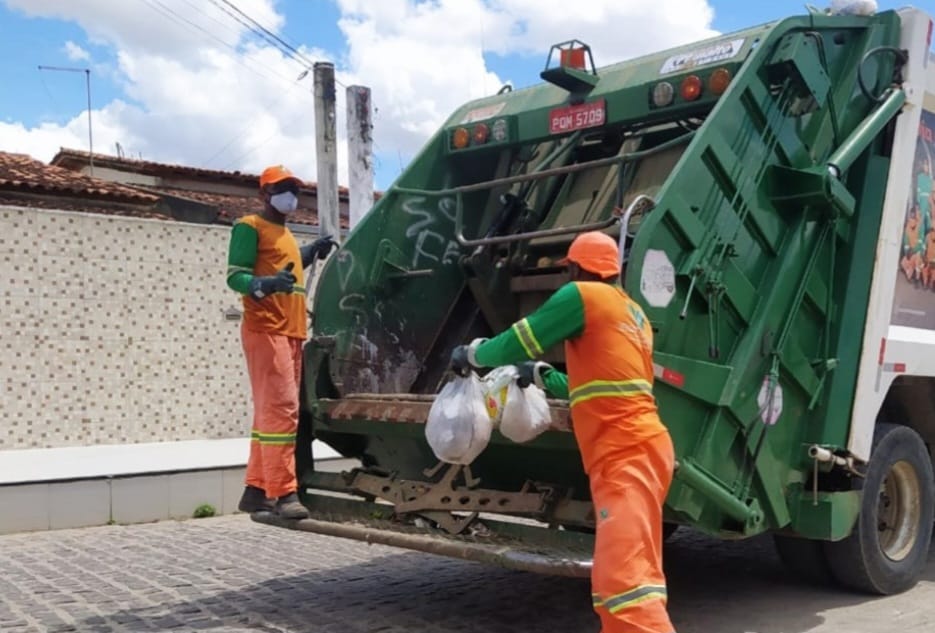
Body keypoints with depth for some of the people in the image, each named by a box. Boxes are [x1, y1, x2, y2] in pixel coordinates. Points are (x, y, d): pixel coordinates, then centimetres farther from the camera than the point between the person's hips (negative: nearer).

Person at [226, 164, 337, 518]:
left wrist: (311, 253, 23)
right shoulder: (249, 227, -1)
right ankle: (282, 492, -18)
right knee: (281, 409, -16)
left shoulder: (286, 234, 24)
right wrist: (266, 284, -30)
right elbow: (236, 276, -11)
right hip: (265, 331, -9)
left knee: (271, 411, 8)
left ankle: (256, 490, 13)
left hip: (292, 333, 9)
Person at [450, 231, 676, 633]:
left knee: (626, 582, -17)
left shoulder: (583, 296, -3)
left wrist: (471, 354, 18)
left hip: (626, 455, -10)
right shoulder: (634, 313, 24)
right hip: (634, 451, 10)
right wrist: (541, 376, 39)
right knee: (615, 578, 16)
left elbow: (519, 343, 0)